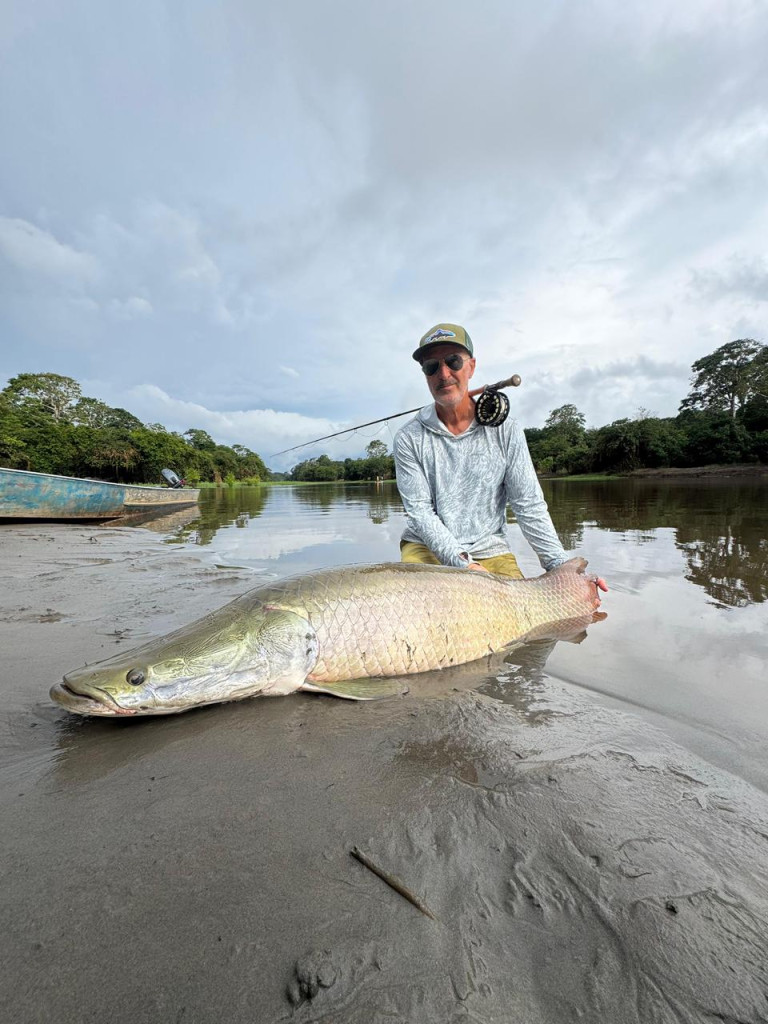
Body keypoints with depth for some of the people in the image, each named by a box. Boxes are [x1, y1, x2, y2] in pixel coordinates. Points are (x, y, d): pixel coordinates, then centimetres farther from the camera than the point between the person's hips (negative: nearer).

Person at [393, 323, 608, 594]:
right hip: (426, 547, 0)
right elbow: (420, 511, -9)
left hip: (489, 550, 1)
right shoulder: (408, 439, -5)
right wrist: (461, 562, -22)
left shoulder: (506, 430, -1)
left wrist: (562, 567, -14)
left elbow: (529, 505, -3)